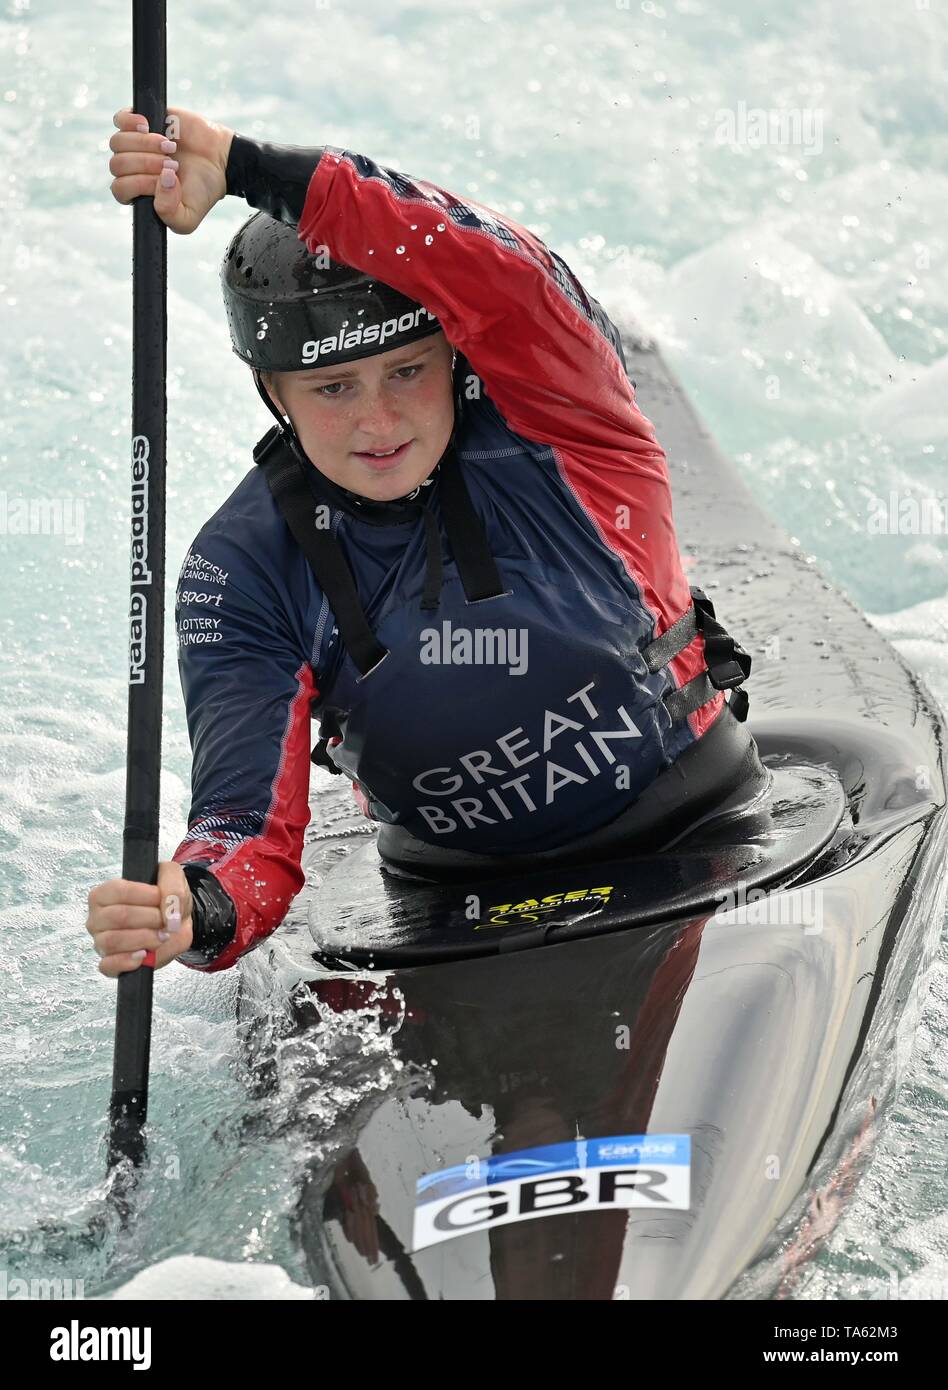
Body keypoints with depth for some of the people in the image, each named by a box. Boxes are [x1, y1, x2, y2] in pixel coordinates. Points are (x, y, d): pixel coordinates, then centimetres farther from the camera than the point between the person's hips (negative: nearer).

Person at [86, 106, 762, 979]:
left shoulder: (551, 417, -15)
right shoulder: (242, 572, -10)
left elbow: (501, 274, -38)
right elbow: (254, 829, -16)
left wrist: (247, 169, -43)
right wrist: (198, 913, -40)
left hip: (703, 836, -2)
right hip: (468, 897, 2)